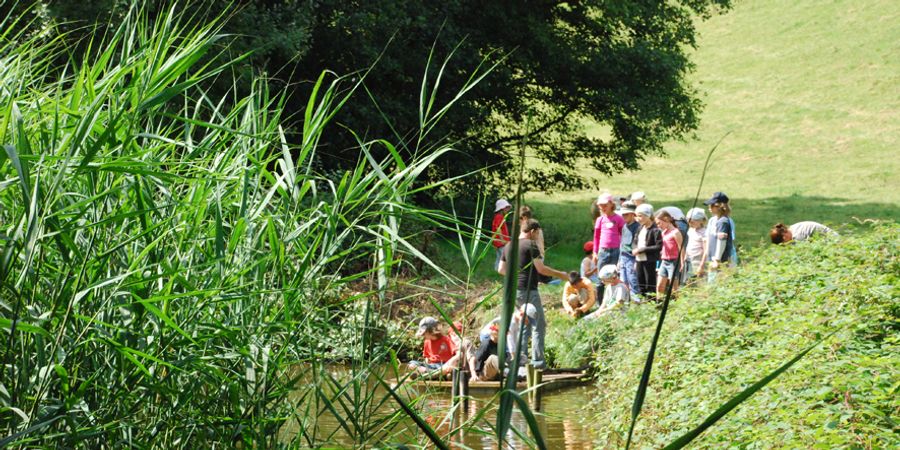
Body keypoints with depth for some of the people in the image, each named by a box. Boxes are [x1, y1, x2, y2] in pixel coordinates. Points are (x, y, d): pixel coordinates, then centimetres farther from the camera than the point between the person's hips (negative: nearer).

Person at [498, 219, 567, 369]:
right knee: (539, 326, -1)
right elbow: (541, 268, -15)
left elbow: (501, 269, 16)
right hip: (528, 290, -8)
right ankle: (537, 361, -5)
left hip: (512, 290, 8)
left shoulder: (508, 246, 13)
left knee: (525, 324, 19)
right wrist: (560, 274, -6)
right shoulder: (531, 244, -10)